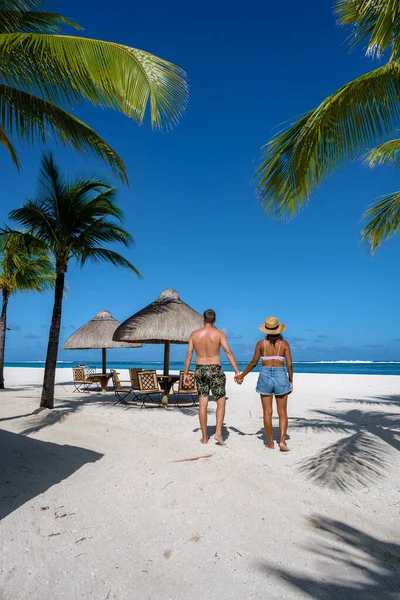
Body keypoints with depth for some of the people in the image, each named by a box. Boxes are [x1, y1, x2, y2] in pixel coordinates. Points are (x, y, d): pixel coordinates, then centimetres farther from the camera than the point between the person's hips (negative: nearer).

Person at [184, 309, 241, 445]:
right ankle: (218, 432, -4)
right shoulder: (219, 333, -5)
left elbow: (189, 355, 2)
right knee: (221, 402, 9)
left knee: (202, 404, 7)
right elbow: (228, 352, -10)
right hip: (215, 370, -3)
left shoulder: (194, 334, 2)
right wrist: (237, 371, -8)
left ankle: (204, 437, 14)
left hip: (200, 370, 3)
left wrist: (185, 374, 9)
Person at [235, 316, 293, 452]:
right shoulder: (284, 344, 0)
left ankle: (271, 442, 16)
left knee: (267, 413, 9)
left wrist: (242, 375, 12)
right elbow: (289, 364, -4)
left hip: (265, 376, 0)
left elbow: (253, 362, 1)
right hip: (280, 376, 0)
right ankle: (282, 441, -3)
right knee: (282, 412, 9)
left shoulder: (261, 343, 0)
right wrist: (291, 381, 9)